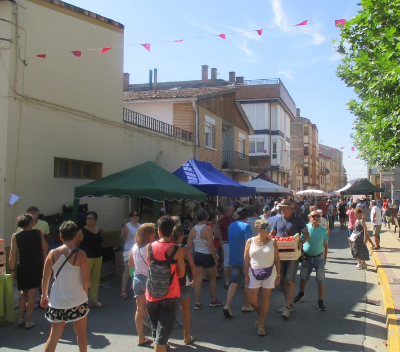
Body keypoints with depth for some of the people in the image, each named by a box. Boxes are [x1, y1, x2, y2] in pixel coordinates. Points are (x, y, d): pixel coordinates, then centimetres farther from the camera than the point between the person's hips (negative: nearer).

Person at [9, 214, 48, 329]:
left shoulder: (15, 236, -3)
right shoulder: (38, 233, -4)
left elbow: (13, 255, -6)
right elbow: (45, 248, 1)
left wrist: (12, 270, -1)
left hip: (22, 267, 2)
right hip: (36, 267, -2)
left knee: (23, 293, 19)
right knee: (31, 294, 4)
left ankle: (21, 319, 18)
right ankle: (28, 321, 5)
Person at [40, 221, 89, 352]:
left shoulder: (52, 253, -1)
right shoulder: (80, 254, -11)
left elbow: (45, 278, 4)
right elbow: (86, 280, -10)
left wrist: (44, 296, 17)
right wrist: (84, 294, 8)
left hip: (57, 301, 3)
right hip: (77, 301, -3)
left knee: (54, 335, 14)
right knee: (81, 333, 14)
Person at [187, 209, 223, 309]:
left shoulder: (193, 229, -2)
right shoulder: (207, 228, -18)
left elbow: (189, 245, 3)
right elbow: (211, 245, -22)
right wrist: (215, 258, -14)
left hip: (197, 255, 5)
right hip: (207, 256, -5)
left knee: (198, 279, 9)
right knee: (212, 278, 14)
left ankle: (197, 303, 12)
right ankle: (213, 300, 26)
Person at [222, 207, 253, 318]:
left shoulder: (231, 226, 8)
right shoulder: (246, 226, -14)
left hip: (233, 258, 6)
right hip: (244, 259, -5)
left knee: (234, 282, 7)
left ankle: (227, 306, -8)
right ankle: (245, 306, 21)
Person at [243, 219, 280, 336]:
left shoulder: (272, 242, -1)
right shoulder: (250, 241, -2)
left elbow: (277, 260, 3)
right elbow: (246, 260, 1)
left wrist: (278, 275, -1)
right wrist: (246, 275, -2)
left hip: (269, 274, 0)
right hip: (254, 274, 0)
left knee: (265, 299, 4)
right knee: (252, 300, 2)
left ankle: (261, 325, 15)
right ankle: (261, 315, 33)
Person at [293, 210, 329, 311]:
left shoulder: (323, 230, -4)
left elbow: (325, 245, 3)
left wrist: (325, 258, 2)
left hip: (319, 257, 0)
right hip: (307, 257, 0)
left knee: (321, 280, -1)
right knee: (303, 278, 16)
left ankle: (320, 302, 10)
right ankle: (301, 293, 43)